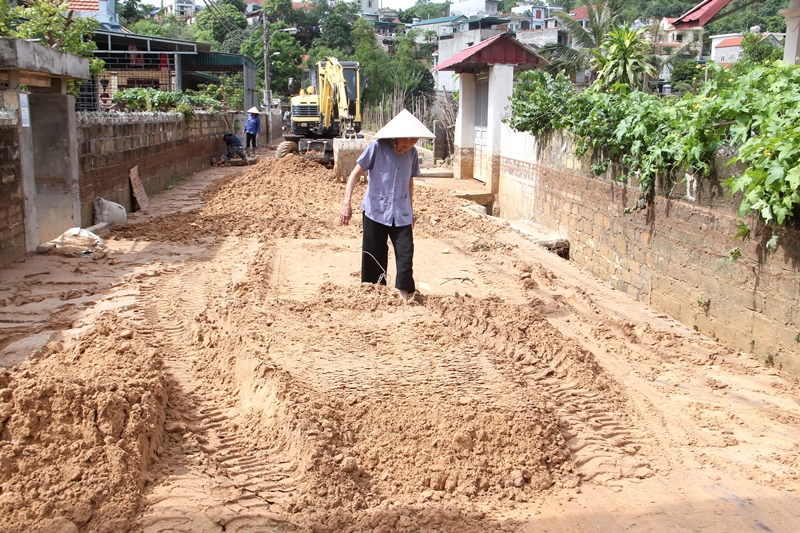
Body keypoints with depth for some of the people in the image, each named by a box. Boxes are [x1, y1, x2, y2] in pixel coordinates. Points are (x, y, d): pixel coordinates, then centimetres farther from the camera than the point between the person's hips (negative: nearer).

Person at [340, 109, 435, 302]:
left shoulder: (411, 153, 3)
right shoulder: (377, 147, -10)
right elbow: (355, 174, -8)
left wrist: (410, 210, 20)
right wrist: (347, 203, -17)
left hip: (401, 214, 3)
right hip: (375, 211, -2)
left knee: (406, 252, -7)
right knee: (374, 256, 6)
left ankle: (404, 294, 5)